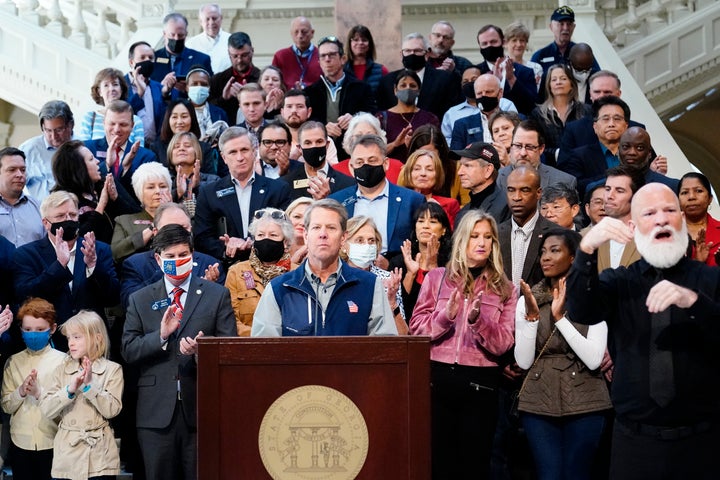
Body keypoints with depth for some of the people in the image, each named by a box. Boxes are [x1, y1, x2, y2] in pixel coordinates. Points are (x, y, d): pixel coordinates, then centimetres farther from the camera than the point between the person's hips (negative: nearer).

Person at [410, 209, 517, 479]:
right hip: (438, 377, 0)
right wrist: (445, 316, -15)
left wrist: (478, 320, -18)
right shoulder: (436, 278, 7)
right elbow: (416, 329, 2)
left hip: (480, 383, 0)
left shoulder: (504, 289, 7)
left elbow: (502, 345, -2)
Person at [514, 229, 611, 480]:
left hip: (583, 403, -2)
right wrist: (532, 315, -14)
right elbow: (524, 361, -3)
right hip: (539, 403, 2)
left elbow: (593, 359, -13)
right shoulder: (528, 300, 4)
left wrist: (560, 317, -18)